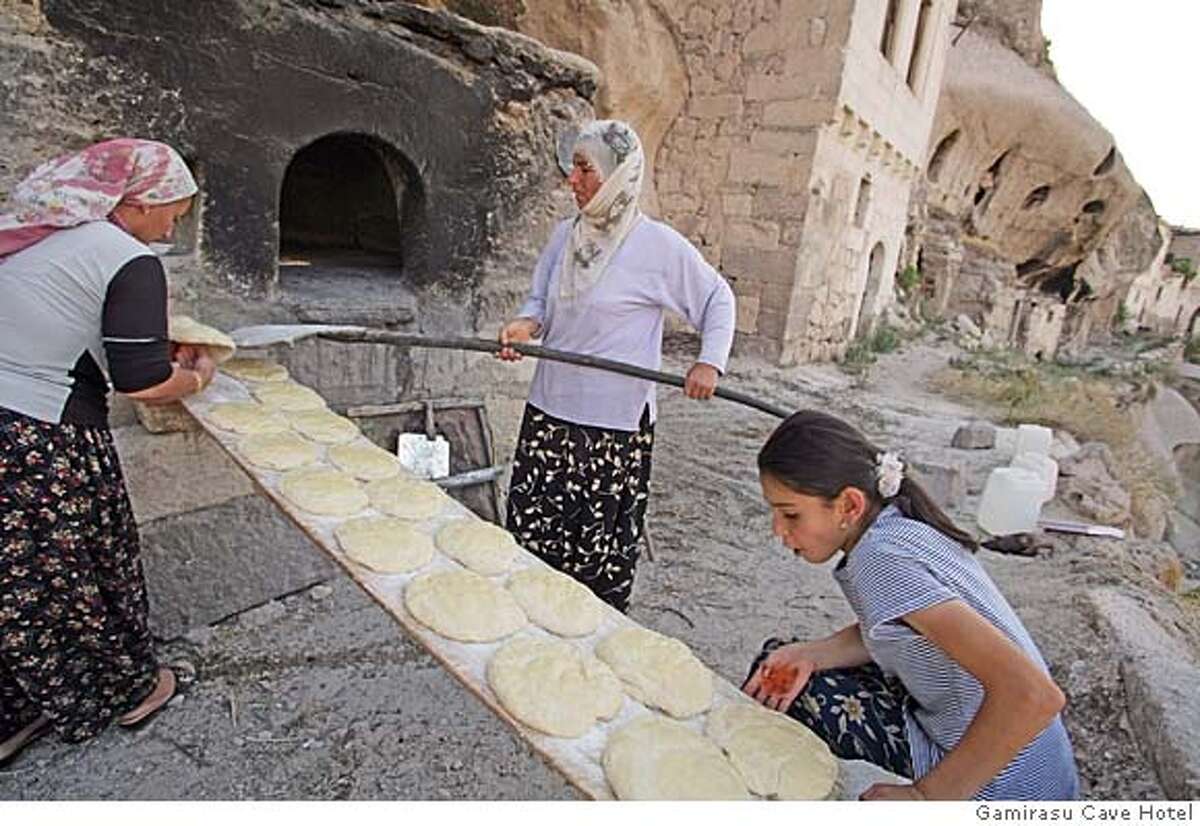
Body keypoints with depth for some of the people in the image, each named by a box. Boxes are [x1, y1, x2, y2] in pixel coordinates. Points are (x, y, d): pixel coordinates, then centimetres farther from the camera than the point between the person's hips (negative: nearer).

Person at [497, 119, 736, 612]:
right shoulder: (565, 235, 7)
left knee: (603, 543, 5)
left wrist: (710, 361, -11)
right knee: (534, 529, 12)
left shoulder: (658, 245, -9)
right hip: (549, 410, 6)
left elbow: (718, 299, 2)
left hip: (616, 423, -5)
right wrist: (527, 323, -6)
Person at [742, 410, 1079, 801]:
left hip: (1000, 785, -8)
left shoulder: (880, 560, -31)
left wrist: (925, 797, -28)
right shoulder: (894, 519, -5)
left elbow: (1033, 695, -36)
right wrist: (809, 655, -8)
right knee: (778, 663, 8)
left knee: (789, 699, -10)